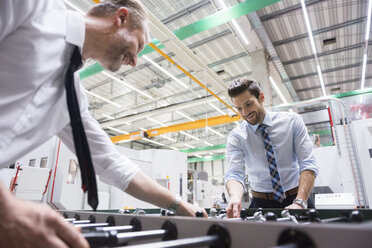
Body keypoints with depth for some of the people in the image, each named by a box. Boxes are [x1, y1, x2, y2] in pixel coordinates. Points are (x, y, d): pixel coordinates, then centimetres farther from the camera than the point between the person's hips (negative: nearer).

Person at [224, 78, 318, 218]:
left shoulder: (292, 121, -1)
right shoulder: (236, 137, -2)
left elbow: (308, 164, -6)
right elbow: (234, 173, -11)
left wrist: (300, 202, -19)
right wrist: (235, 197, -32)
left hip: (295, 200, 1)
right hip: (261, 204, 0)